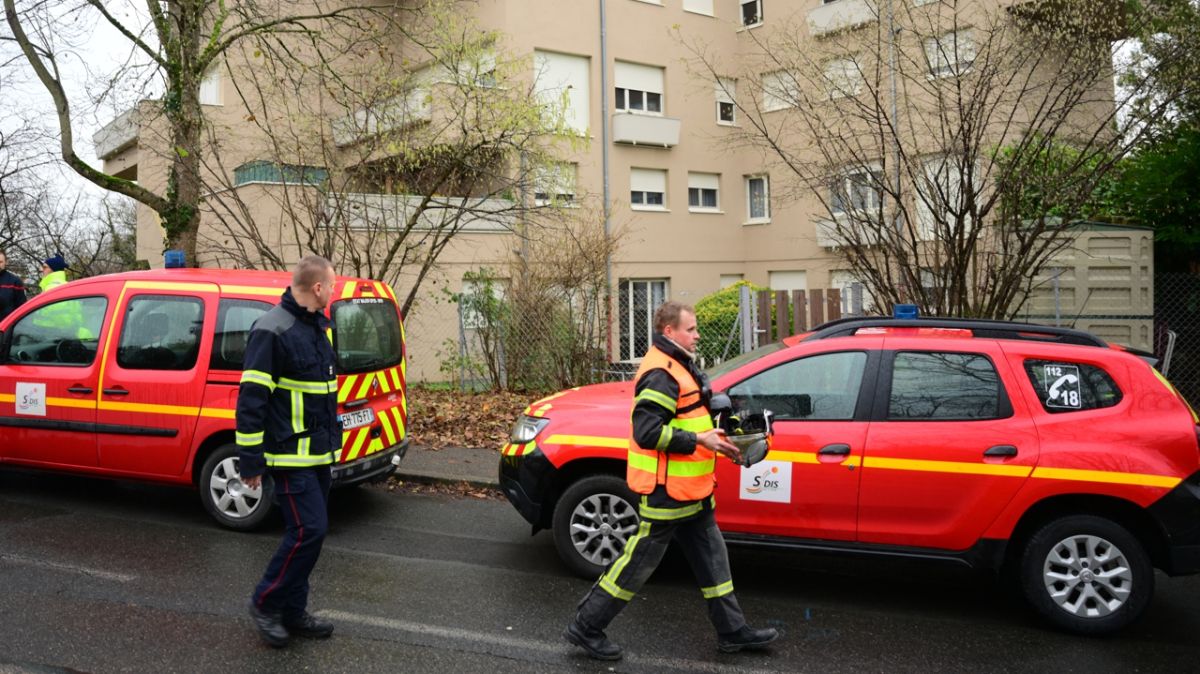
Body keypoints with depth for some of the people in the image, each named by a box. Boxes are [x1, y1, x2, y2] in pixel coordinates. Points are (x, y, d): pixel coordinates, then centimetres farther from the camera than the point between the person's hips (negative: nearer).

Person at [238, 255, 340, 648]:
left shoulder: (319, 327, 13)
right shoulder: (272, 330, -16)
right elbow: (251, 398, -18)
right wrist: (251, 460, -17)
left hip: (318, 454, 9)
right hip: (290, 456, -9)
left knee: (311, 532, 12)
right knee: (308, 530, -11)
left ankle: (293, 613, 24)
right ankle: (265, 604, 8)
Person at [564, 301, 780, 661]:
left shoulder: (679, 367, 13)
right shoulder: (661, 374, -20)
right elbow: (647, 432, -27)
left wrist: (711, 435, 8)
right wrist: (699, 441, -23)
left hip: (689, 490, 10)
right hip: (666, 492, -10)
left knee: (711, 557, 15)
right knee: (639, 561, 0)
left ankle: (732, 631, 26)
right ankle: (585, 627, 13)